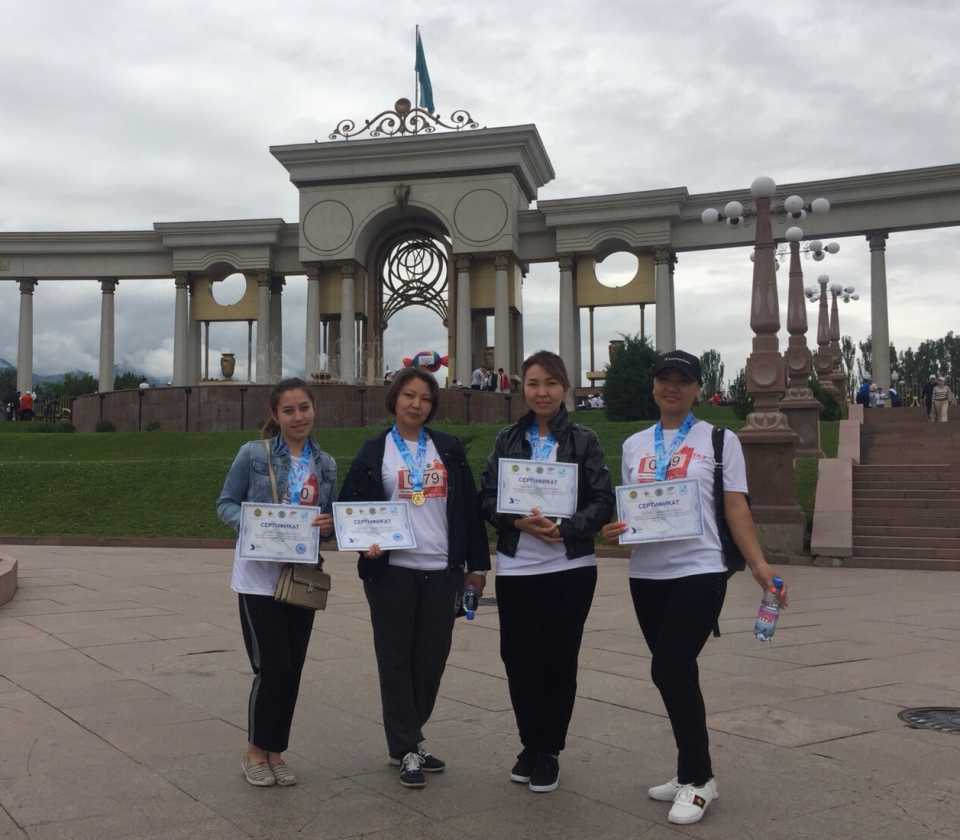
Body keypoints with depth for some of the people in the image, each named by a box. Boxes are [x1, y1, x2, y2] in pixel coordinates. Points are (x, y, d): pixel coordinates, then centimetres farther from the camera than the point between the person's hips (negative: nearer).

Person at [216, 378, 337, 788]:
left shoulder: (326, 464, 8)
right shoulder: (253, 454, -4)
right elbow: (226, 503, -1)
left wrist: (329, 524, -9)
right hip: (259, 575, -4)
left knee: (292, 669, 9)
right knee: (272, 667, -6)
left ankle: (275, 751, 25)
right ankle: (255, 750, 16)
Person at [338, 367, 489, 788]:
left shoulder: (450, 449, 8)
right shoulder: (373, 452, 3)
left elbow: (469, 506, 7)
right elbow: (351, 506, 4)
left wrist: (477, 563, 5)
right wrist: (365, 543, -15)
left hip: (442, 569, 2)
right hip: (392, 569, -2)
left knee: (432, 658, 9)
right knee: (396, 659, 3)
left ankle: (408, 738, 26)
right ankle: (405, 750, 14)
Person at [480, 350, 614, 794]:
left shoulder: (584, 440, 1)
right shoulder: (507, 439, 8)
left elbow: (604, 502, -3)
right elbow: (487, 498, 3)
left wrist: (565, 528, -18)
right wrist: (518, 521, -15)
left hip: (570, 566, -2)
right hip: (516, 567, 2)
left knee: (558, 660, 5)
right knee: (519, 658, 6)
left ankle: (548, 752, 22)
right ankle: (531, 745, 26)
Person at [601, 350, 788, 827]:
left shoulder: (719, 440, 1)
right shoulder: (634, 445, 12)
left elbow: (736, 509, -3)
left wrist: (759, 565, -12)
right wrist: (613, 530, -6)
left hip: (698, 572, -5)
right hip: (646, 574, 5)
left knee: (671, 670, -11)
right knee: (675, 673, 11)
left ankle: (696, 779, 6)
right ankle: (695, 774, 25)